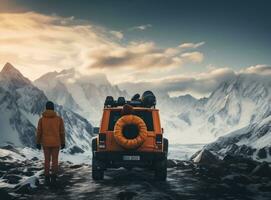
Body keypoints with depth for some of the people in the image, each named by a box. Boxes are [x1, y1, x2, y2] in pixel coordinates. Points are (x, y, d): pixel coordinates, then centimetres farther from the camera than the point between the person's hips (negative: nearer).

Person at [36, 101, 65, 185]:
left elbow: (39, 132, -3)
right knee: (55, 160, 6)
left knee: (47, 160, 9)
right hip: (56, 143, -1)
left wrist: (38, 143, 7)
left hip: (46, 143, 1)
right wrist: (63, 143, 6)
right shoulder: (59, 119, -7)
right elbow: (62, 132, -4)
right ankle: (53, 178, 2)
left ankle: (47, 179, 8)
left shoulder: (41, 119, -6)